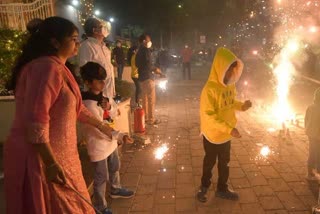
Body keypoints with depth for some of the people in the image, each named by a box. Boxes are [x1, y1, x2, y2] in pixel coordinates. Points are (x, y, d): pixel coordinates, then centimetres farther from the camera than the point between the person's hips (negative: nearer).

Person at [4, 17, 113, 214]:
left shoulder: (57, 68, 13)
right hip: (42, 158, -10)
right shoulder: (47, 67, -21)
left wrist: (101, 126, 27)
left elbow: (75, 107, 21)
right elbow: (35, 121, -27)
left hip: (56, 153, 10)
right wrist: (51, 164, -24)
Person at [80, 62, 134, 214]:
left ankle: (115, 190, 52)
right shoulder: (88, 105, -27)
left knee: (115, 167, 26)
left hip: (109, 141, 9)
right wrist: (121, 136, -31)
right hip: (98, 145, -9)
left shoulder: (100, 97, 0)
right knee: (101, 177, 9)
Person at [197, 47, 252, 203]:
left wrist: (242, 106, -9)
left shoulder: (230, 85, -4)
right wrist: (229, 129, -31)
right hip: (212, 135, -6)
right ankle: (204, 187, 41)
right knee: (209, 162, 16)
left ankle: (222, 189, 42)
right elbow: (208, 115, -28)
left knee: (224, 163, 21)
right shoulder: (210, 89, -27)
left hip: (226, 134, 6)